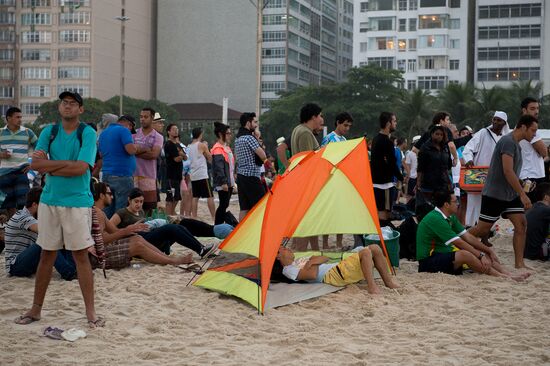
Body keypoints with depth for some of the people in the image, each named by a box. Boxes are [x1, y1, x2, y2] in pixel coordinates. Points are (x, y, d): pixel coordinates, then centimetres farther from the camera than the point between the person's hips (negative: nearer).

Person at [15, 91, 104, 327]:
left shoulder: (88, 133, -4)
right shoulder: (49, 132, 7)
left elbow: (81, 168, -16)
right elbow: (36, 165, -5)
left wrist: (50, 165, -9)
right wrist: (67, 163, -13)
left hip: (77, 202, -4)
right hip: (49, 200, 4)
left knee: (81, 255, -1)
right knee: (47, 255, 11)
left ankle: (90, 312, 7)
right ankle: (36, 309, 22)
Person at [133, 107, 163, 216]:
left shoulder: (158, 137, 5)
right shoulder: (134, 134, 11)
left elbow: (154, 154, -10)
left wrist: (137, 152, -6)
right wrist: (145, 149, -9)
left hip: (149, 175, -1)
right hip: (133, 174, 1)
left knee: (149, 207, -1)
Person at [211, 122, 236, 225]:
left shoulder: (227, 147, 18)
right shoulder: (218, 149, -14)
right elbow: (219, 167, -20)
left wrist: (232, 180, 21)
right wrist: (223, 182, -25)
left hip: (229, 182, 10)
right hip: (223, 184, -10)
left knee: (225, 205, 12)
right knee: (224, 205, -9)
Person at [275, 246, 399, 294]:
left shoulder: (300, 260, 27)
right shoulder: (289, 270, -2)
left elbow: (325, 258, 20)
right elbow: (312, 275, -19)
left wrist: (314, 260, 0)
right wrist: (315, 262, -1)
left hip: (340, 267, 10)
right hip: (332, 275, -10)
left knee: (375, 248, 2)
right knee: (365, 252, -25)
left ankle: (389, 282, 5)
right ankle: (371, 286, -23)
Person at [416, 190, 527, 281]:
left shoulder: (451, 217, 10)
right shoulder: (435, 219, -21)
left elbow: (468, 237, 12)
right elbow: (460, 243, -21)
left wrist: (489, 251, 6)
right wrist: (481, 256, -17)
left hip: (445, 256, 10)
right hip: (428, 262, -10)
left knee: (483, 255, -4)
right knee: (464, 254, -32)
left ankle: (510, 274, -15)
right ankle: (501, 276, -27)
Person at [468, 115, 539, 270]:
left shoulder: (516, 144, 13)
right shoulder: (508, 142, -17)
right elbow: (507, 171, -25)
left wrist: (520, 193, 18)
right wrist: (522, 194, -24)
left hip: (510, 194, 9)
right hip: (494, 194, -9)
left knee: (521, 224, -2)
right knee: (482, 229, -1)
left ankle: (519, 263, 0)